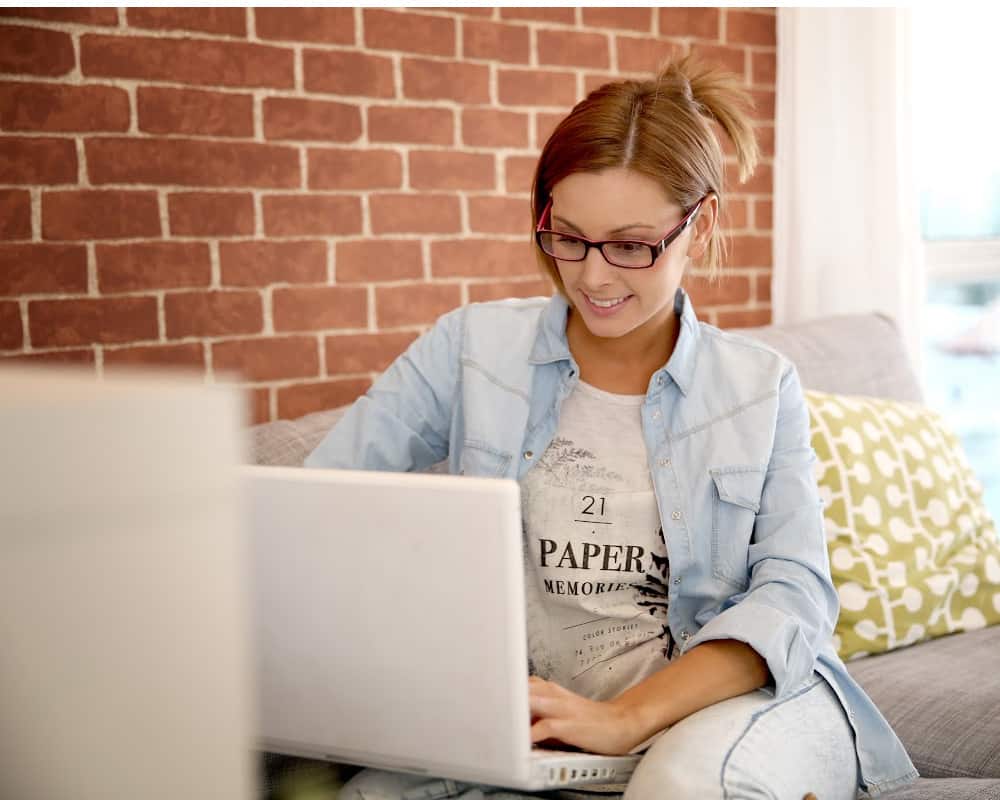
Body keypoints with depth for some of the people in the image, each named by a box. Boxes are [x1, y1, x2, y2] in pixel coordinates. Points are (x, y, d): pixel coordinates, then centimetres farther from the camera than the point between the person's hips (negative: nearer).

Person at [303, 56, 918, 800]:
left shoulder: (763, 388, 7)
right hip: (544, 712, 1)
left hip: (745, 691, 0)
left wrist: (628, 716, -20)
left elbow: (794, 592, -4)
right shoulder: (472, 348, 7)